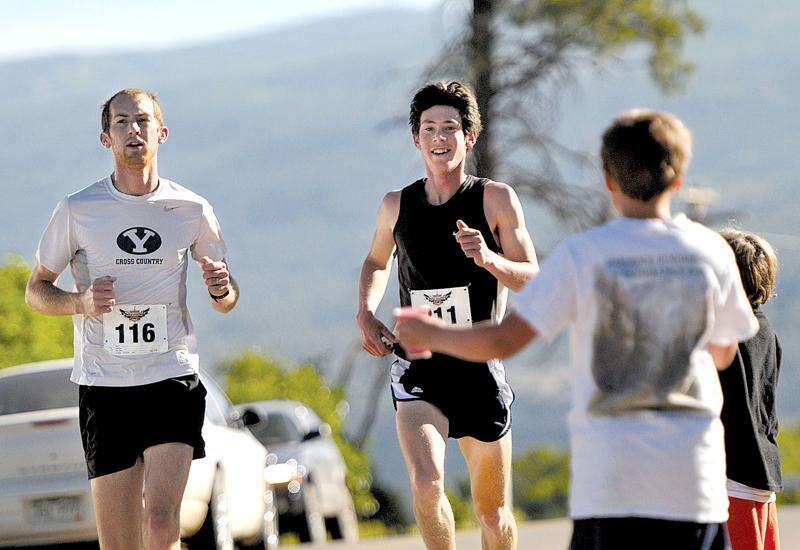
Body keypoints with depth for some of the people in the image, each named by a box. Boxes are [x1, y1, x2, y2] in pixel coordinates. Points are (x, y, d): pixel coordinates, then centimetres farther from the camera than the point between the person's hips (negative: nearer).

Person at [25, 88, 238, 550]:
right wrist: (80, 302, -11)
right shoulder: (78, 210, 2)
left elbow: (226, 302, 16)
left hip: (173, 377, 0)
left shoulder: (192, 209, 5)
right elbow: (36, 291, 10)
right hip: (104, 385, 0)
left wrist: (222, 289, -8)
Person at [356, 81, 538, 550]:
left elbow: (532, 281, -7)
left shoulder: (497, 200, -4)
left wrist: (488, 259, -25)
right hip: (418, 370, 1)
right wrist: (366, 314, 7)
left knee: (493, 511, 9)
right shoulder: (397, 206, 5)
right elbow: (377, 263, 26)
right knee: (426, 485, -23)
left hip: (480, 370, -1)